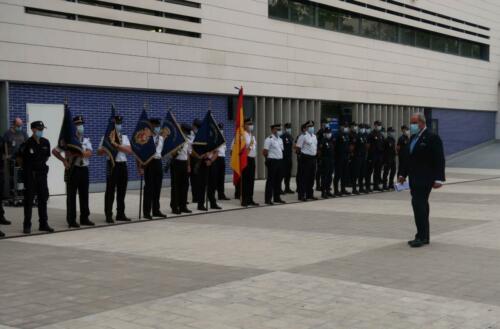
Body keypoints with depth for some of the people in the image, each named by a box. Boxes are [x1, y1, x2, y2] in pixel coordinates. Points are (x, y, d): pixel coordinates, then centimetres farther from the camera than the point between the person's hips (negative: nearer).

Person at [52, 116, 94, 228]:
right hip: (72, 169, -4)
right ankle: (71, 220, 4)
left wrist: (78, 152, -21)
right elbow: (54, 151, -4)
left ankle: (84, 218, 19)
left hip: (84, 169, 5)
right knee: (71, 195, -1)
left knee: (84, 195, 9)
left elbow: (89, 153, -8)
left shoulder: (86, 140, 8)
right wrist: (64, 160, -12)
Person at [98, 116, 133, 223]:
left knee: (122, 191, 10)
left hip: (123, 165, 5)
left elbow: (129, 150, -3)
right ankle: (108, 215, 2)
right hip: (112, 165, -5)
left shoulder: (124, 137, 12)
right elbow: (100, 152, -6)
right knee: (110, 191, -3)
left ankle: (120, 214, 18)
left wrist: (117, 145, -13)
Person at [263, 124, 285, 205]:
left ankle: (277, 197, 20)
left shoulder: (280, 139, 15)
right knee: (270, 180, -4)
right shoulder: (269, 139, -11)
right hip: (272, 161, -8)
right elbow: (264, 152, -13)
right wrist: (269, 159, -1)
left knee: (278, 180, 12)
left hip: (280, 161, 8)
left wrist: (281, 158, 12)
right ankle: (268, 199, 1)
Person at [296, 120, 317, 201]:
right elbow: (298, 147, -11)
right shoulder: (303, 136, -10)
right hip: (306, 158, -8)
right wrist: (303, 153, -4)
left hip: (313, 158, 8)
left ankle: (310, 194, 22)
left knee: (312, 177, 12)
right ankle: (302, 195, 0)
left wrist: (316, 153, 13)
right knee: (304, 177, -4)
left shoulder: (314, 136, 14)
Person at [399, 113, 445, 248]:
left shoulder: (432, 138, -10)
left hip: (425, 179, -8)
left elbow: (439, 160, -14)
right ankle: (423, 237, 17)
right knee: (421, 206, 11)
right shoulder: (414, 138, 15)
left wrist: (438, 179, -19)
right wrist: (403, 174, 16)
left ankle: (421, 237, -10)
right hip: (415, 178, 8)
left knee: (419, 204, -14)